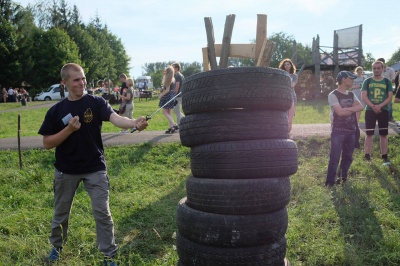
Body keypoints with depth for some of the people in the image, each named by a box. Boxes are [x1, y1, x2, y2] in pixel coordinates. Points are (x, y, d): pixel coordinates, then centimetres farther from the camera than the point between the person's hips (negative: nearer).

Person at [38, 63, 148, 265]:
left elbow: (115, 118, -27)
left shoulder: (96, 103, -8)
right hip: (66, 171, 2)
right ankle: (57, 246, 44)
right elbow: (47, 143, -4)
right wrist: (69, 129, -20)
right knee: (61, 212, 19)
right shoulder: (56, 110, -4)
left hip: (95, 169, -2)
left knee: (102, 213, 1)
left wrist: (134, 123, -48)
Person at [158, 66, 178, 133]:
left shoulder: (168, 79, -13)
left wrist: (161, 95, -10)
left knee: (165, 112, -5)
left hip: (168, 96, -9)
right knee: (169, 112, 12)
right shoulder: (173, 79, 13)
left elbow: (167, 90, -17)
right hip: (172, 96, 9)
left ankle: (174, 125, -15)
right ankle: (171, 127, 10)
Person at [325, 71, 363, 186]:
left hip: (351, 131, 7)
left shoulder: (351, 95, 13)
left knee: (348, 157, 12)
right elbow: (340, 112, -18)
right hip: (338, 131, -7)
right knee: (335, 157, -6)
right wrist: (353, 109, -4)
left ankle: (343, 178, 26)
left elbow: (360, 107, -2)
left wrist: (347, 108, -17)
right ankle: (330, 181, 2)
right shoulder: (333, 95, -8)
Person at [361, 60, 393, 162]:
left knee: (384, 134, 6)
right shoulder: (367, 81, 2)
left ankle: (384, 155, 13)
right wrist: (373, 106, -18)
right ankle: (367, 155, 5)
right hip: (370, 110, -1)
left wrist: (380, 106, -17)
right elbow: (364, 97, -5)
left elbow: (390, 97, -2)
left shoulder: (387, 82, 5)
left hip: (384, 110, 1)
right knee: (369, 134, 0)